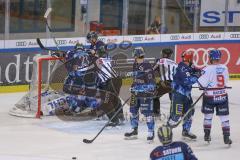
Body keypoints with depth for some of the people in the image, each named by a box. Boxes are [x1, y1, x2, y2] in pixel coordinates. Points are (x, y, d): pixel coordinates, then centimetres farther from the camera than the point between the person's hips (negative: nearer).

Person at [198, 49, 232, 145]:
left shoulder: (208, 69, -16)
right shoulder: (224, 68, -2)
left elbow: (202, 83, -15)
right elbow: (225, 82, 9)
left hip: (210, 96, -2)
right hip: (222, 96, 2)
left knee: (208, 116, 15)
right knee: (224, 117, 6)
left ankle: (207, 135, 21)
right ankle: (226, 137, 2)